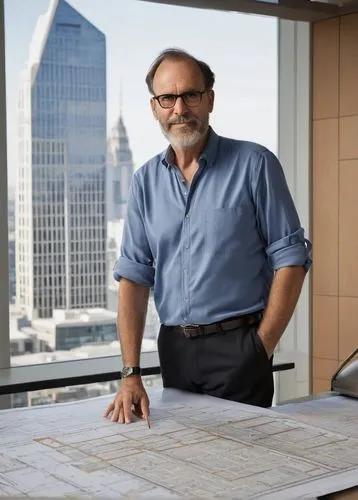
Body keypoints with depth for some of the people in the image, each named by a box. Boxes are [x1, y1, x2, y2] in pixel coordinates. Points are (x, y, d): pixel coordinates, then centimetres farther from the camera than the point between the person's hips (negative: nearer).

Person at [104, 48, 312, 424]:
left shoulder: (254, 164, -7)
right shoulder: (145, 181, 5)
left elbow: (290, 259, -7)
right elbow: (133, 274, 2)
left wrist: (261, 349, -10)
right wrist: (131, 373, -6)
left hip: (237, 346, -4)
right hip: (173, 347, 4)